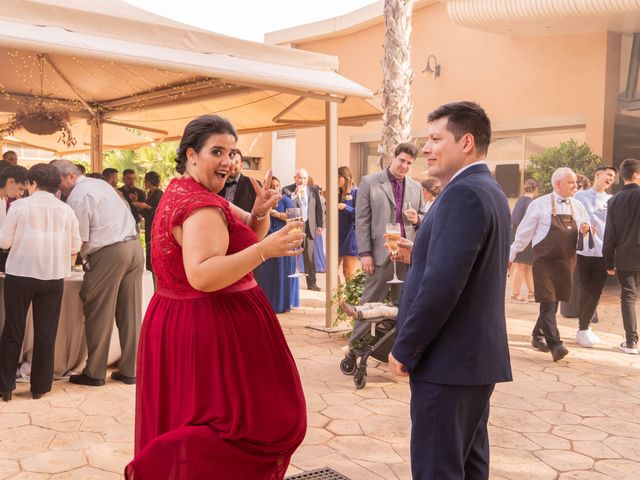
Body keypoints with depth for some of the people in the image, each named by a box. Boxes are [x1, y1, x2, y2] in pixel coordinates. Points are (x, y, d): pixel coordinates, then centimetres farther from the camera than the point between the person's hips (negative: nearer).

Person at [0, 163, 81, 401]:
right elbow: (75, 247, 7)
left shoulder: (19, 206, -5)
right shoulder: (66, 210, 3)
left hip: (20, 274, -1)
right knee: (46, 332, 8)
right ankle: (39, 386, 14)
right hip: (53, 277, 2)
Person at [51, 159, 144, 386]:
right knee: (130, 313, 10)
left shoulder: (77, 197, -8)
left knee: (98, 315, 3)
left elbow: (80, 240, -7)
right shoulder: (99, 183, 18)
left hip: (108, 254, -8)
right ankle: (129, 370, 16)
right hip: (134, 246, 8)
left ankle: (94, 373, 11)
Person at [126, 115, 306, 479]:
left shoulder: (183, 193, 14)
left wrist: (261, 212, -6)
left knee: (187, 414, 18)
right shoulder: (202, 205, -19)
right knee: (264, 421, -2)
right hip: (213, 326, -10)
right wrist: (265, 250, -35)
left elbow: (249, 232, 15)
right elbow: (202, 276, -32)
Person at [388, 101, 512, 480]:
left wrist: (405, 349, -17)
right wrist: (419, 253, 10)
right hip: (477, 353, 10)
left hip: (449, 357, -10)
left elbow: (442, 283, -25)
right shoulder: (488, 189, 14)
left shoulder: (463, 193, -19)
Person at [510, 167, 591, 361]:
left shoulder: (578, 207, 9)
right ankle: (555, 345, -12)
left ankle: (538, 336, 28)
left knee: (554, 302, 11)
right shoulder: (540, 204, -5)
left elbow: (584, 233, 19)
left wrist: (585, 230, -5)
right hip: (544, 260, -5)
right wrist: (511, 255, 2)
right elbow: (524, 232, 0)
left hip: (566, 261, 5)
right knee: (548, 302, -10)